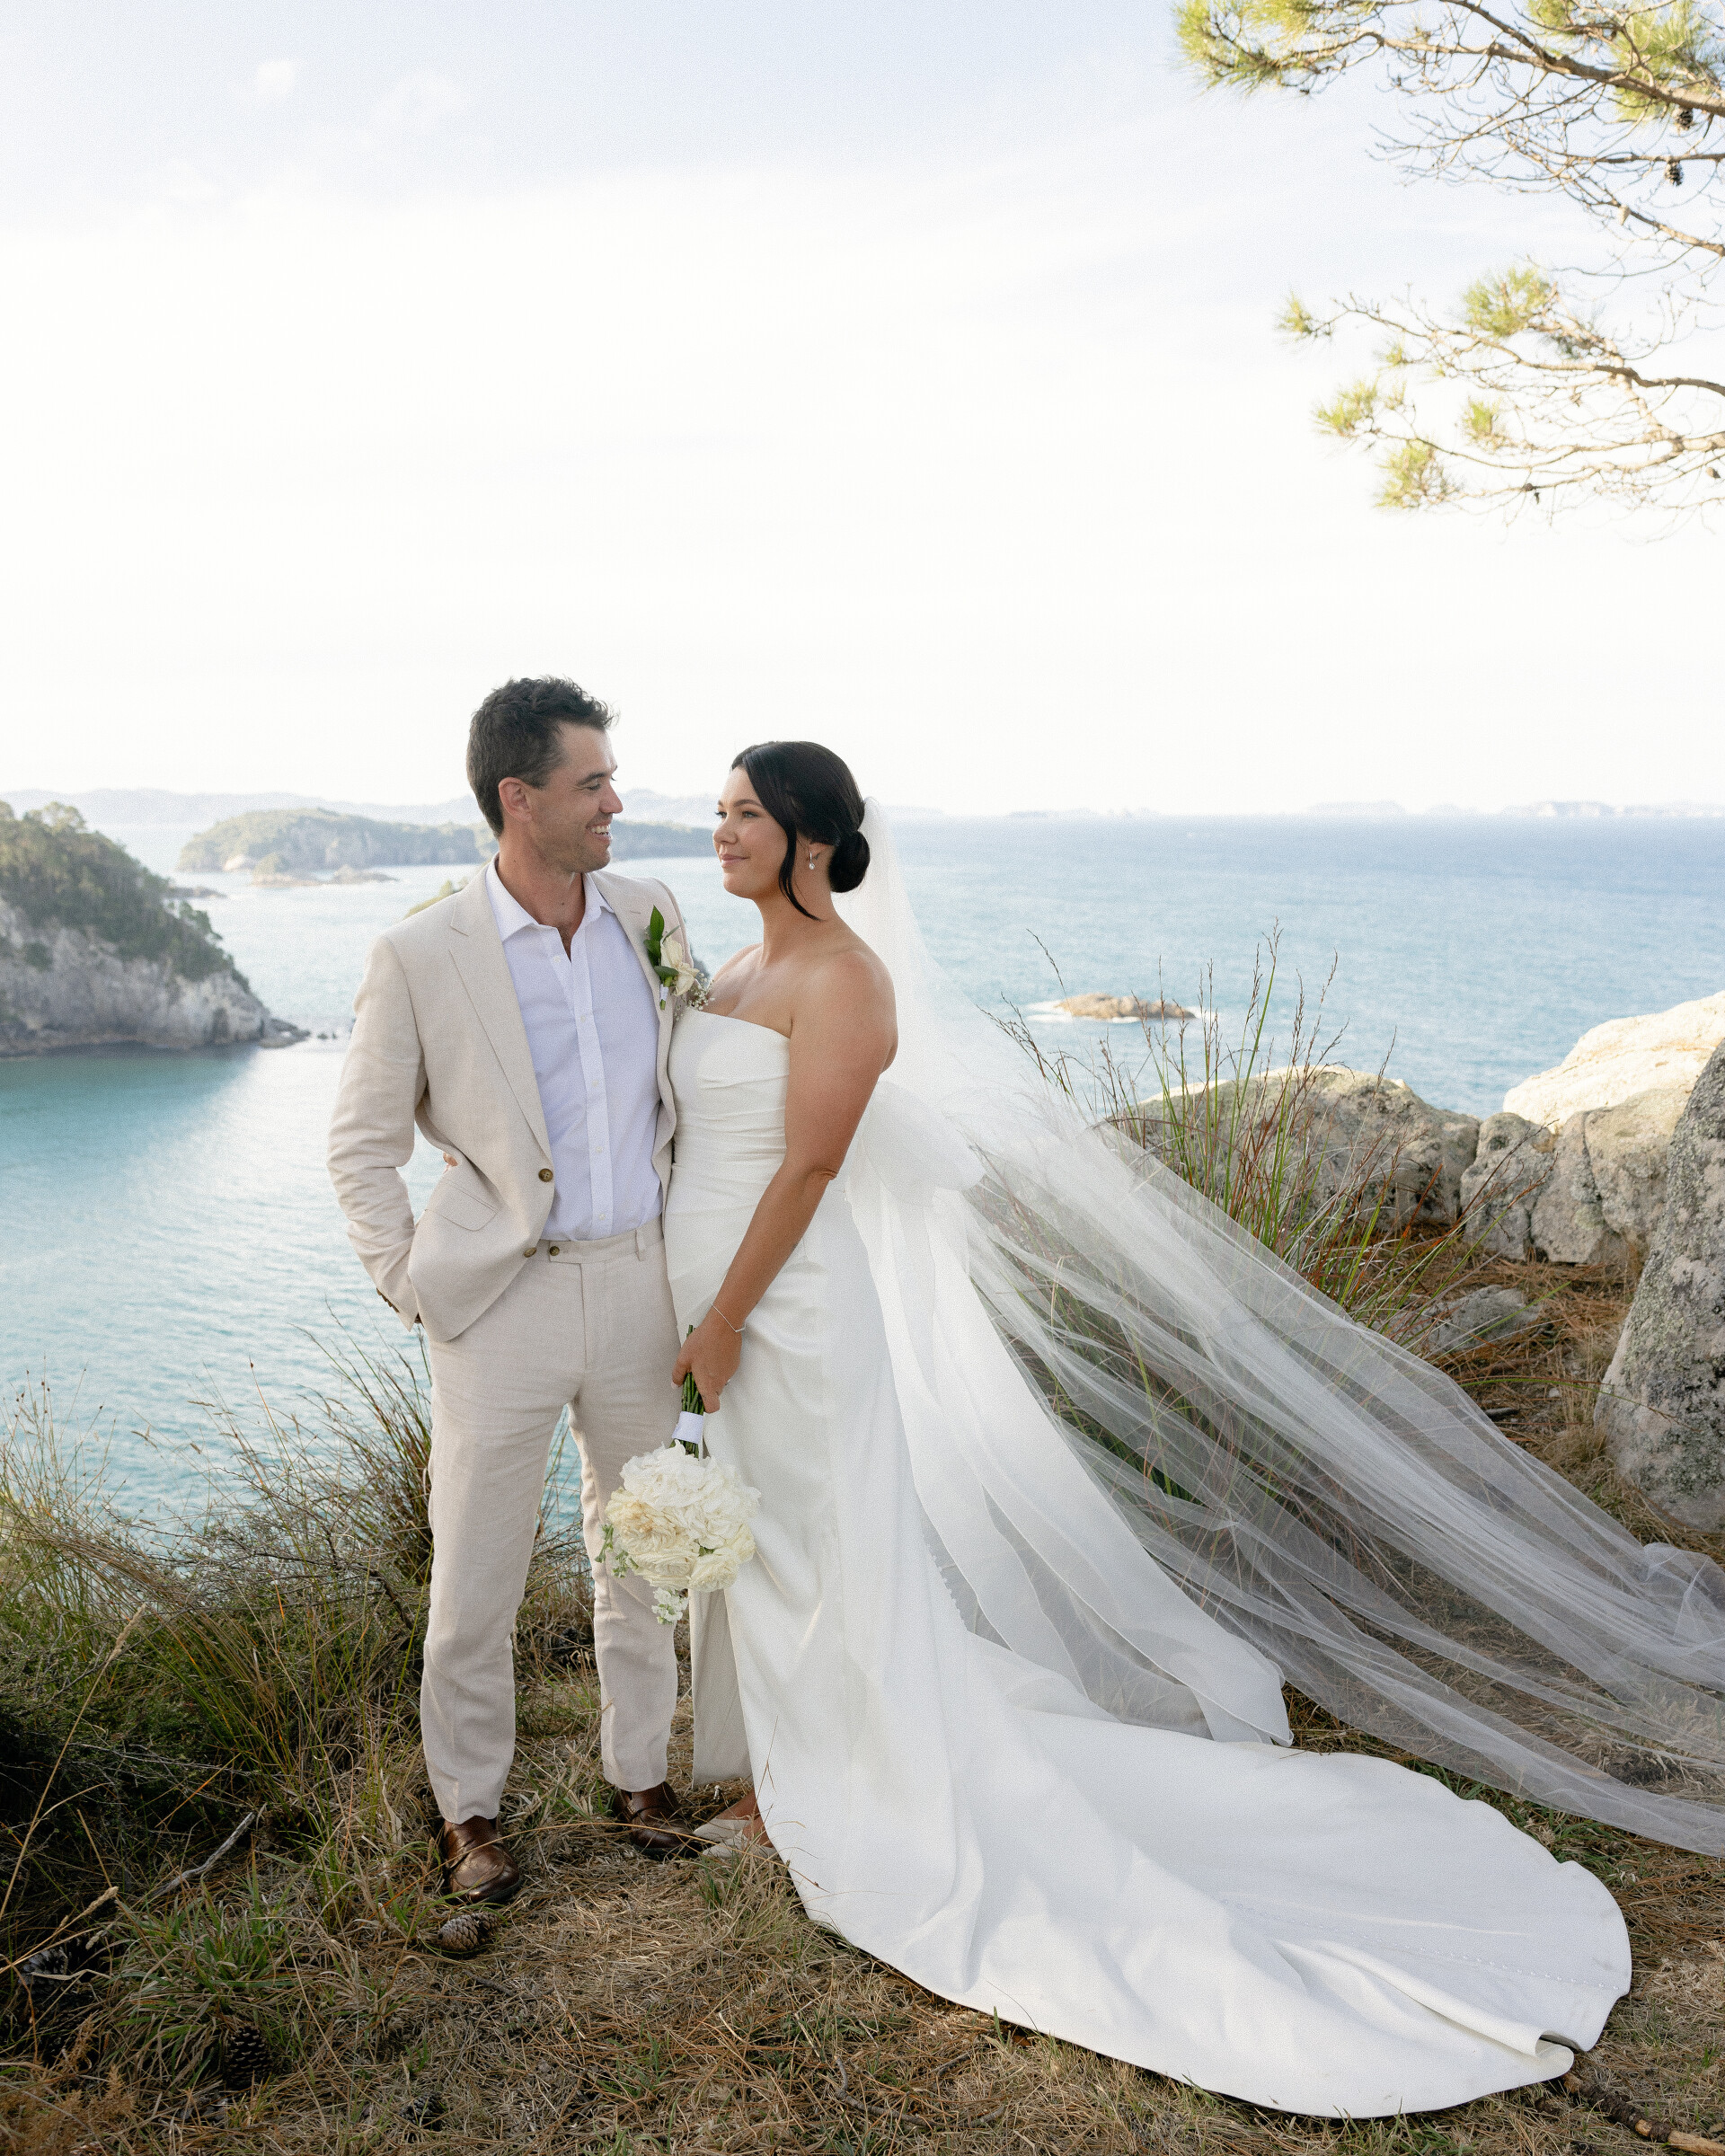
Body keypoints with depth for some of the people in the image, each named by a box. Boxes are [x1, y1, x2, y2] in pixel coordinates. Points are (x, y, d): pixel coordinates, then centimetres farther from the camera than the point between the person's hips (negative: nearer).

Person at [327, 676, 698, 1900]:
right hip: (504, 1300, -3)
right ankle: (472, 1807, 30)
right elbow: (362, 1145, -1)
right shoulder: (420, 957, -10)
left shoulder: (650, 915, 1)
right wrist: (412, 1289, -5)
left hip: (640, 1284, 4)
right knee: (476, 1576, 7)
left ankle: (641, 1773, 37)